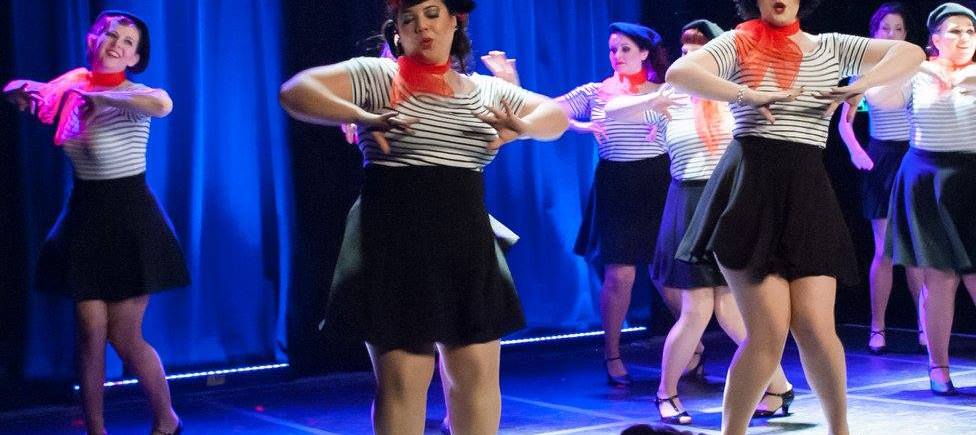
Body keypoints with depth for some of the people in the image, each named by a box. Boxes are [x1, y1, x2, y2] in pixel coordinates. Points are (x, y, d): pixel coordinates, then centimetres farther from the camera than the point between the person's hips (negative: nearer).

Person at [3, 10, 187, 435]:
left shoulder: (131, 95, -13)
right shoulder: (71, 87, 4)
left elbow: (162, 104, -39)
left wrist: (97, 96, -27)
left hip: (129, 220, -5)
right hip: (84, 219, 5)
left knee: (123, 337, 0)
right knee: (90, 332, 1)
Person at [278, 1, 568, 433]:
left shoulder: (486, 90, 11)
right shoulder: (375, 76, -2)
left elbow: (556, 115, 17)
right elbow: (294, 92, -12)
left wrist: (521, 128, -6)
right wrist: (363, 118, -27)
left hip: (467, 246, 5)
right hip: (395, 245, -4)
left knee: (478, 374, 7)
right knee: (401, 379, -3)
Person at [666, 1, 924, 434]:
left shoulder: (830, 47, 14)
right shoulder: (738, 44, 5)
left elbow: (911, 53, 8)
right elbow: (677, 73, -12)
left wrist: (859, 86, -8)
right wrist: (750, 95, -22)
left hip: (807, 192, 3)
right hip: (749, 189, -3)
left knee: (815, 326, -8)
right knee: (769, 330, -11)